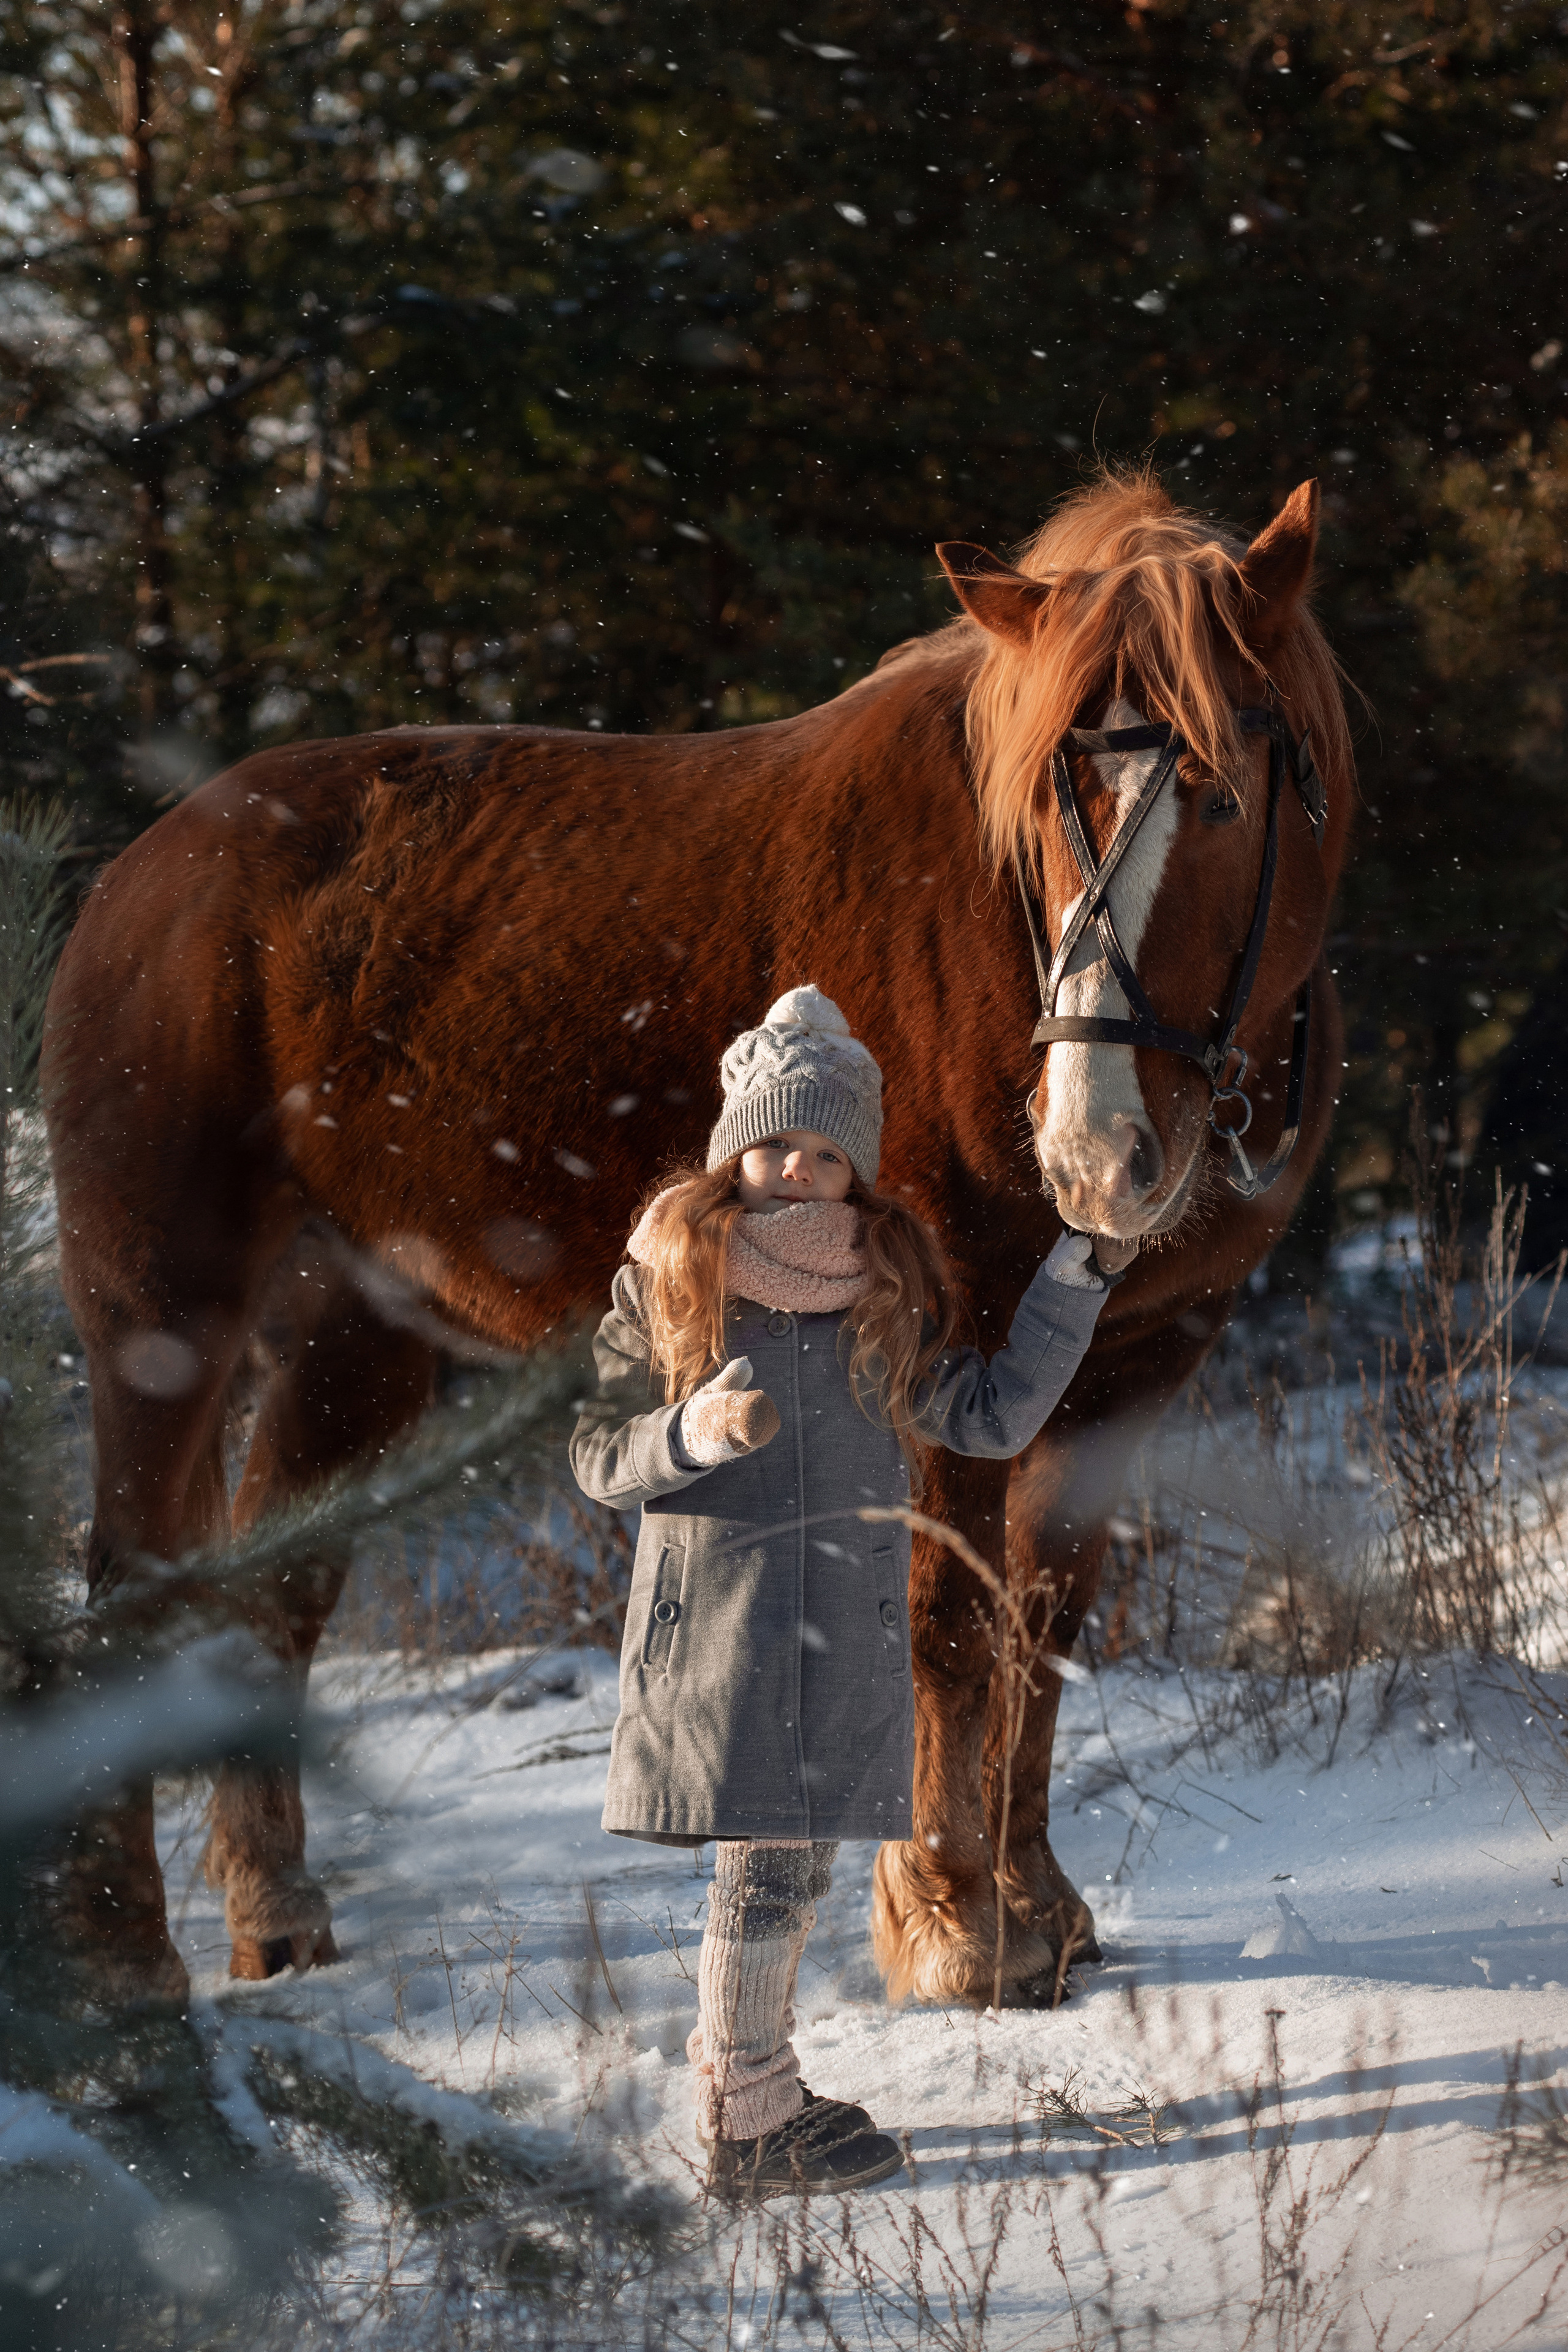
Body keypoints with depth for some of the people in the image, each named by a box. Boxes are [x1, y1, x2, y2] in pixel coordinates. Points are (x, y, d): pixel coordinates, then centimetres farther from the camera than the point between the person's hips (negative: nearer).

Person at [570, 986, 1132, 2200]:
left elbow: (993, 1416, 7)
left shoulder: (886, 1288, 9)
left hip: (848, 1624, 4)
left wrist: (1080, 1278, 2)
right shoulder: (669, 1276, -1)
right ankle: (751, 2123, 2)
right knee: (768, 1860, -5)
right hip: (718, 1610, -4)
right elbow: (598, 1453, 0)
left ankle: (750, 2089, 21)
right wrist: (695, 1434, -20)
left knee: (795, 1858, 8)